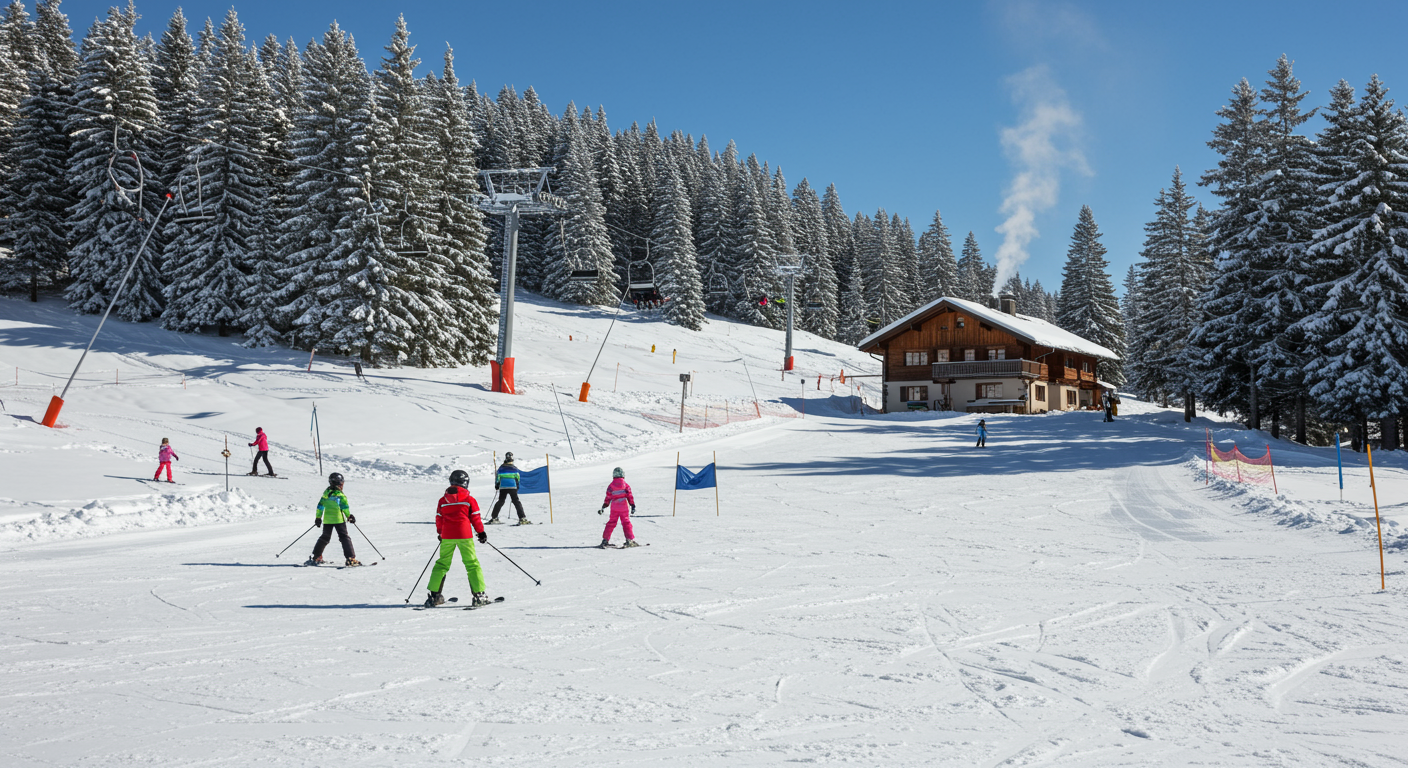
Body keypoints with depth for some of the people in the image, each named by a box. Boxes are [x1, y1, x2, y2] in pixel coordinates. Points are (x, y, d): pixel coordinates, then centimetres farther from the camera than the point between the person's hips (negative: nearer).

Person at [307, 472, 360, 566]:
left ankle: (316, 557, 21)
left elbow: (320, 506, 9)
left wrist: (318, 518, 16)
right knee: (344, 538, -2)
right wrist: (349, 516, -2)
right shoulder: (341, 495, -11)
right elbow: (345, 507, -14)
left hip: (327, 520, 5)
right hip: (339, 519, -5)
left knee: (324, 538, 19)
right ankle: (351, 558, -10)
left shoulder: (326, 493, 6)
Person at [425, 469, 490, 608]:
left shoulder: (442, 500, 7)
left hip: (447, 536, 3)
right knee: (472, 564, 4)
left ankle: (434, 594, 8)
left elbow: (439, 520, 11)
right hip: (464, 535, -3)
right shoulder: (469, 500, -2)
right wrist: (481, 533, 12)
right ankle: (479, 594, 0)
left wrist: (440, 534, 26)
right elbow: (475, 519, 0)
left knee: (442, 564, 12)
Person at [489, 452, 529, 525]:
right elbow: (517, 478, 3)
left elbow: (497, 477, 9)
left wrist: (496, 485, 22)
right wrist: (517, 486, 17)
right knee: (516, 502, 1)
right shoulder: (514, 468, -2)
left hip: (503, 487, 3)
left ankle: (494, 518, 15)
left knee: (500, 501, 15)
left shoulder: (501, 467, 5)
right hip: (512, 487, -3)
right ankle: (522, 518, -8)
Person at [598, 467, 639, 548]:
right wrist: (633, 506, 3)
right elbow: (630, 496, -2)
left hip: (614, 508, 1)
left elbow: (608, 498, 3)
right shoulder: (626, 485, 0)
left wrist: (603, 507, 9)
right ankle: (630, 539, 1)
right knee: (626, 523, 6)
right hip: (624, 507, -1)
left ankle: (605, 540, 4)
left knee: (611, 523, 7)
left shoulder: (611, 486, 2)